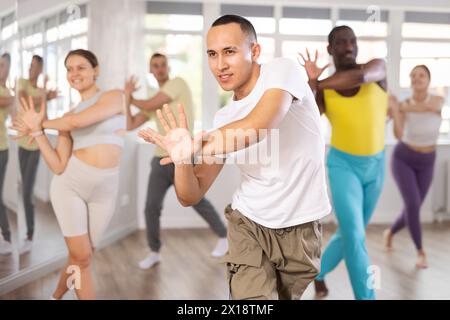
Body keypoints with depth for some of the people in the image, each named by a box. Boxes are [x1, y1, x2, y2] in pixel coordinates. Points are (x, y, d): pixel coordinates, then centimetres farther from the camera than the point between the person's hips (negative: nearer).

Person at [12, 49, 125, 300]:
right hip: (69, 184, 2)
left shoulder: (115, 96, -1)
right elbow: (58, 166, 0)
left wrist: (42, 123, 0)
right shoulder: (67, 119, 9)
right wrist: (37, 131, -5)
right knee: (81, 256, -2)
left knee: (81, 256, 9)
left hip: (105, 190, -1)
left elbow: (78, 122, -17)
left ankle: (56, 296, 35)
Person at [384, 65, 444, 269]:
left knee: (412, 210, 6)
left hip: (426, 163, 3)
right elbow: (398, 135, -30)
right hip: (403, 159, -2)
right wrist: (394, 109, -41)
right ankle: (421, 252, -7)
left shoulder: (439, 100, -12)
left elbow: (424, 108, -37)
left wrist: (398, 107, -35)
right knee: (413, 204, -21)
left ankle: (390, 232, 38)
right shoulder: (403, 105, -14)